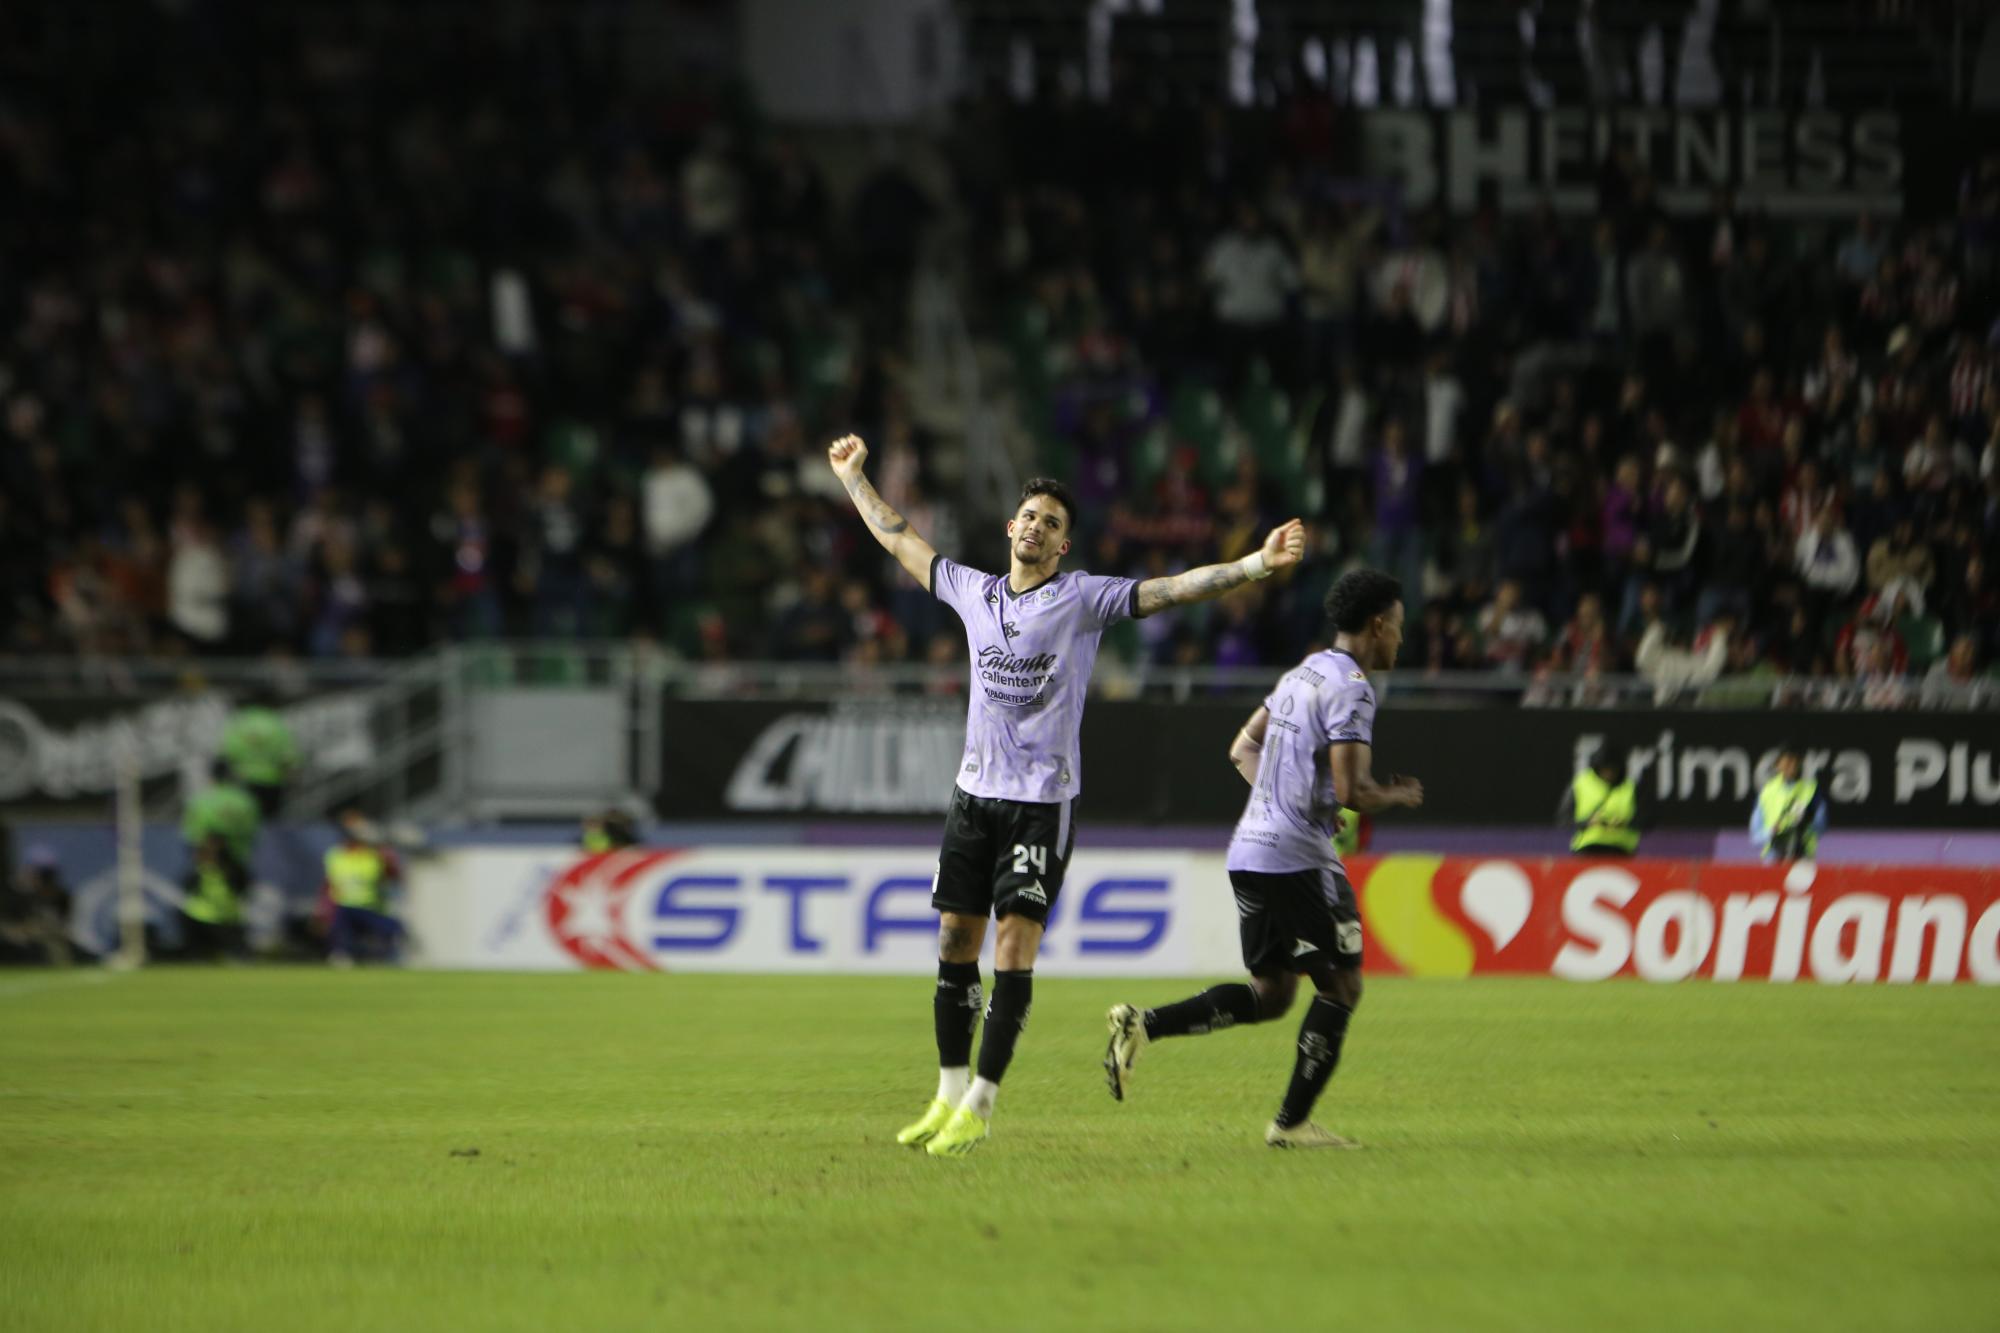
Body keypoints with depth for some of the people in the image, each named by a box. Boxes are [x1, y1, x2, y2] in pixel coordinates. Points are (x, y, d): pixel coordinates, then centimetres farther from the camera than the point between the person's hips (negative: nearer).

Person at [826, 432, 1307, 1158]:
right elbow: (898, 539, 25)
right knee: (956, 945, 5)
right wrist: (852, 474, 33)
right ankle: (951, 1093, 15)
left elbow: (1177, 587, -10)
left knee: (1014, 948, -9)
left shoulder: (1083, 599, -2)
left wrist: (1256, 564, -23)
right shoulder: (974, 592, 10)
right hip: (975, 793, 4)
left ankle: (981, 1105, -5)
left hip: (1042, 801, -4)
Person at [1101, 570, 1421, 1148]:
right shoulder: (1350, 687, -13)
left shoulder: (1302, 674, 17)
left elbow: (1242, 749, 25)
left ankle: (1144, 1024, -2)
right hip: (1298, 856, -9)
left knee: (1269, 994, 14)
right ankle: (1292, 1122, 4)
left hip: (1249, 850, 9)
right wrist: (1398, 795, 1)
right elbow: (1352, 791, -19)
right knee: (1340, 986, 3)